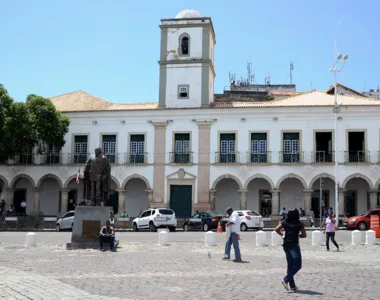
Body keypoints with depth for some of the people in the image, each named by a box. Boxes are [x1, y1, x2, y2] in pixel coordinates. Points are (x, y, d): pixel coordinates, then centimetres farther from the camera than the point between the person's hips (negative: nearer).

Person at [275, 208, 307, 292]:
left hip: (286, 245, 6)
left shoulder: (285, 222, 2)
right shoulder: (299, 224, -8)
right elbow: (304, 235, -4)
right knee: (297, 265, 2)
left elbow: (276, 229, 0)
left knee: (290, 265, 12)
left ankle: (292, 285, 14)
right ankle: (286, 280, -12)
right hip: (294, 245, -6)